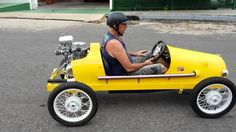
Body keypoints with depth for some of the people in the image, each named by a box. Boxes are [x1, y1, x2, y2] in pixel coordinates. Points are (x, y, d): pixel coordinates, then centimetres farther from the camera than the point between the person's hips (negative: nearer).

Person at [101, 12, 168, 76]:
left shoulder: (109, 35, -1)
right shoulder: (114, 43, -32)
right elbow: (129, 68, -29)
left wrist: (134, 53, 15)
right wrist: (145, 63, -13)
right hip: (125, 74, -10)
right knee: (162, 68, -10)